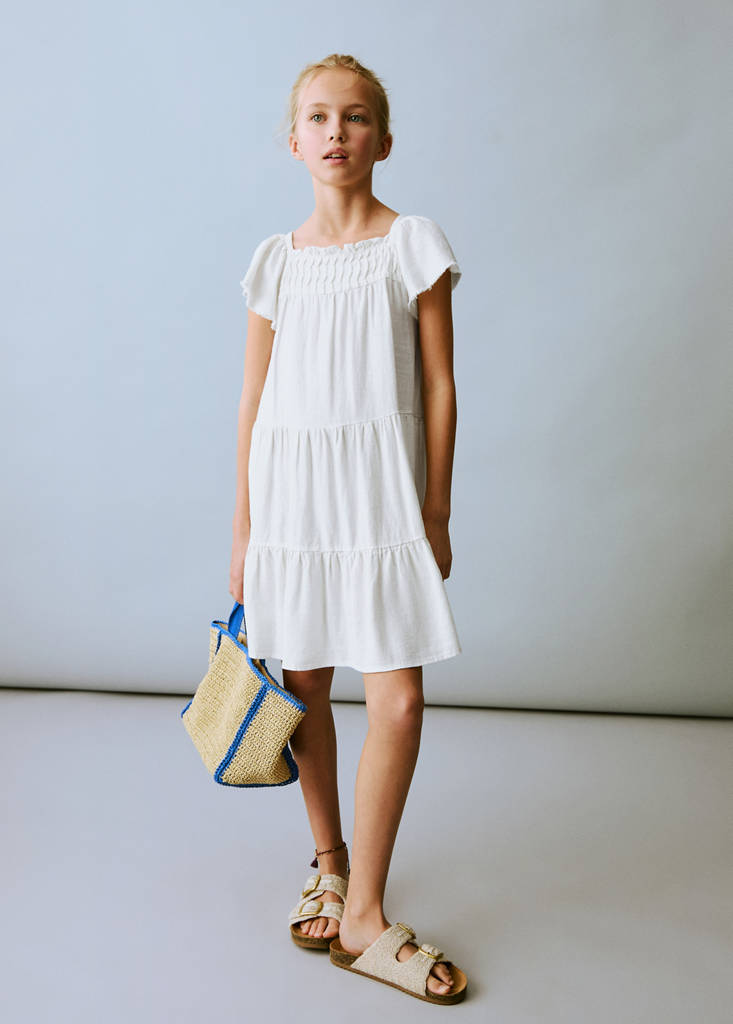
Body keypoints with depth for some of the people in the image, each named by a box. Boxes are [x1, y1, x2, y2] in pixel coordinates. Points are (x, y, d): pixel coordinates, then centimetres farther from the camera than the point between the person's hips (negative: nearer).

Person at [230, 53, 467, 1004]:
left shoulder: (415, 245, 2)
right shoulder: (276, 261, 8)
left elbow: (439, 388, 0)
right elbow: (254, 398, 9)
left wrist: (434, 513, -3)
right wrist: (243, 524, 8)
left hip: (380, 488, -2)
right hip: (291, 489, 3)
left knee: (399, 701, -7)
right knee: (304, 687, 10)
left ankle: (363, 912, 9)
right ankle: (329, 858, 32)